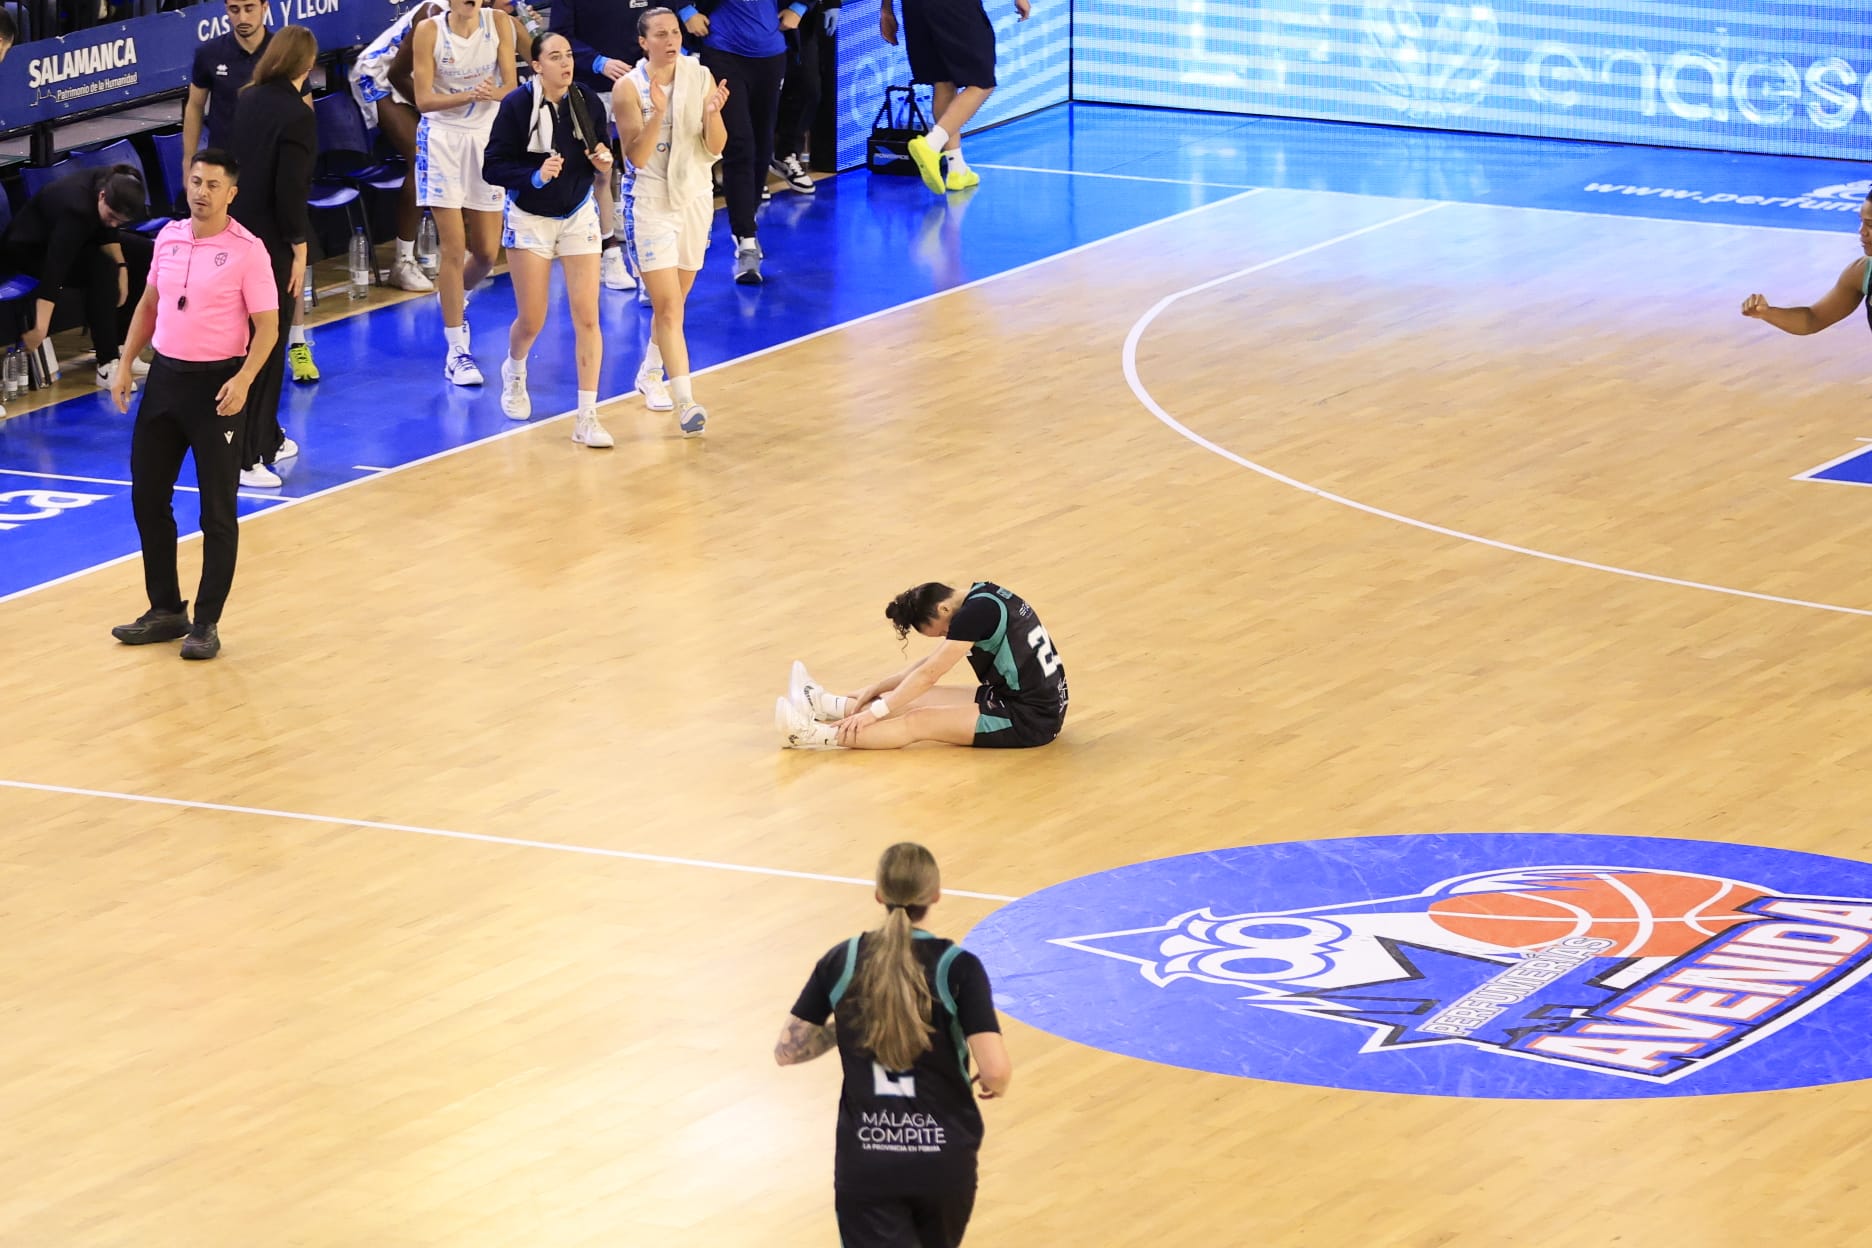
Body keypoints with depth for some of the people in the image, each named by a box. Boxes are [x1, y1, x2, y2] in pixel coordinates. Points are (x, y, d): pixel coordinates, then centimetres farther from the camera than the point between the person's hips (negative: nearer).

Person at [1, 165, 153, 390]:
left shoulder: (110, 185, -18)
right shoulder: (76, 208, -39)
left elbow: (108, 230, -1)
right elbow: (55, 268, -44)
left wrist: (121, 267, -16)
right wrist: (40, 329, -48)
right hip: (30, 249, -8)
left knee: (143, 253, -2)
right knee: (102, 269, -30)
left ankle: (118, 346, 0)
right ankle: (107, 366, -27)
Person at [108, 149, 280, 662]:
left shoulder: (247, 251, -12)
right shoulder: (169, 237, 5)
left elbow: (267, 326, -12)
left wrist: (243, 380, -26)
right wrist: (125, 365, 12)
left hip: (216, 385, -6)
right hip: (165, 375, 6)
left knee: (217, 510, 0)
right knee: (147, 497, 10)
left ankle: (206, 623, 9)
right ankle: (166, 610, 23)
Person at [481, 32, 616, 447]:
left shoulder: (588, 101, -6)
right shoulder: (517, 105, -15)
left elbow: (602, 165, 5)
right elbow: (492, 168, -14)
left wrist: (604, 163, -17)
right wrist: (535, 176, -28)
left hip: (578, 216, 2)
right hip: (530, 220, -2)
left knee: (586, 316, -8)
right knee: (531, 320, 4)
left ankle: (587, 417, -4)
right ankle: (514, 372, 40)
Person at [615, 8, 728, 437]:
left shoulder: (700, 77, -1)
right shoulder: (629, 88, -10)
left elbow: (716, 148, -3)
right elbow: (637, 157, -16)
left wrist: (713, 113, -22)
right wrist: (657, 113, -29)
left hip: (695, 197, 4)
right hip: (649, 203, -4)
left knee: (673, 300, 18)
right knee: (667, 306, -12)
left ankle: (651, 374, 40)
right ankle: (685, 402, -17)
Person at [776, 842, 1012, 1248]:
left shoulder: (841, 962, -3)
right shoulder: (957, 967, -11)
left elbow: (787, 1051, 3)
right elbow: (997, 1071, -17)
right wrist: (994, 1085, 7)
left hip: (865, 1161, 0)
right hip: (943, 1157, 0)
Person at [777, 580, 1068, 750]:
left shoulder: (977, 611, -21)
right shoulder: (982, 594, 8)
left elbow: (928, 675, -16)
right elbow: (932, 662, 16)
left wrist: (874, 713, -10)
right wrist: (879, 687, 14)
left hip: (1029, 720, -9)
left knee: (919, 721, -9)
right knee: (918, 699, 12)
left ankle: (817, 735, -9)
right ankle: (828, 705, 22)